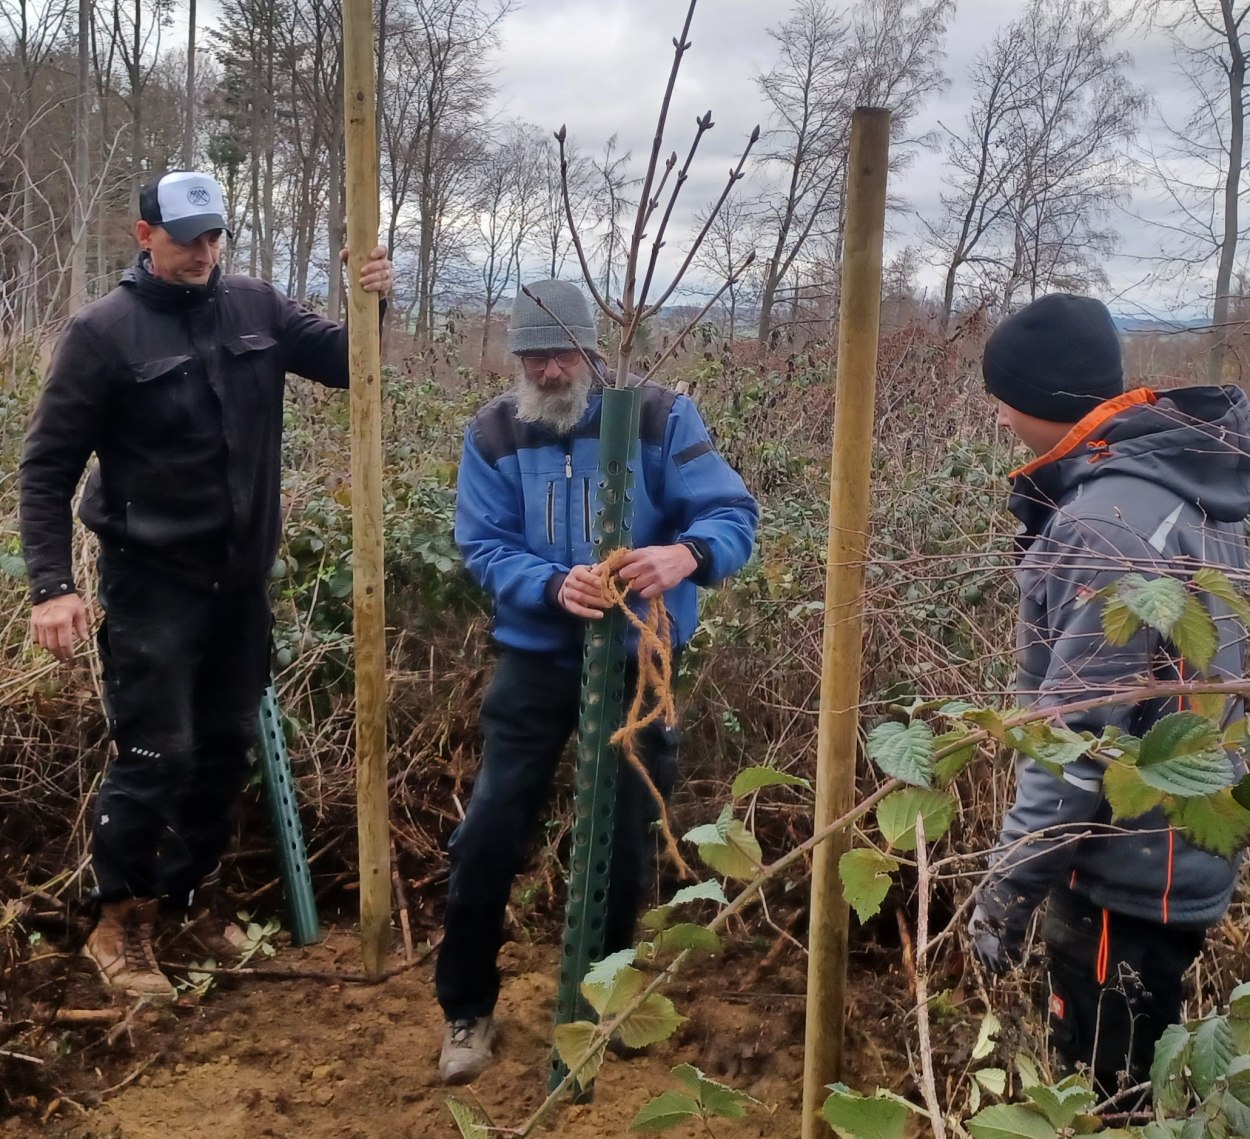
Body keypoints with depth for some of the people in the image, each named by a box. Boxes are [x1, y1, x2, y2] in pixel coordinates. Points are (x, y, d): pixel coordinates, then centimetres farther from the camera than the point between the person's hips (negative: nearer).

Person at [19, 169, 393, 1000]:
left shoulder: (256, 307, 2)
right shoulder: (105, 331, -10)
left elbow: (346, 363, 7)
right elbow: (48, 466, -8)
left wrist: (374, 307, -14)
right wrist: (52, 584, -17)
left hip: (241, 579, 5)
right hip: (153, 583, -5)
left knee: (228, 750, 13)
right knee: (156, 757, -5)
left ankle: (181, 905, 32)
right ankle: (119, 926, 16)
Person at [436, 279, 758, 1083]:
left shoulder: (661, 416, -10)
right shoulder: (493, 434, -4)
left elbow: (734, 513, -17)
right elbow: (483, 547, -10)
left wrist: (688, 553, -40)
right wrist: (553, 586, -30)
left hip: (636, 663, -1)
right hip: (536, 661, 1)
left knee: (625, 841, 10)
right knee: (489, 836, 0)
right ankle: (467, 1010, 21)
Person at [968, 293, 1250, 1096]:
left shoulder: (1113, 517, -26)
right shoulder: (1178, 476, 5)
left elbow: (1079, 729, -26)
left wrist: (1013, 880, -21)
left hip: (1127, 869, -9)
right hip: (1171, 850, 10)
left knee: (1107, 1091, 9)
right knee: (1126, 1075, 25)